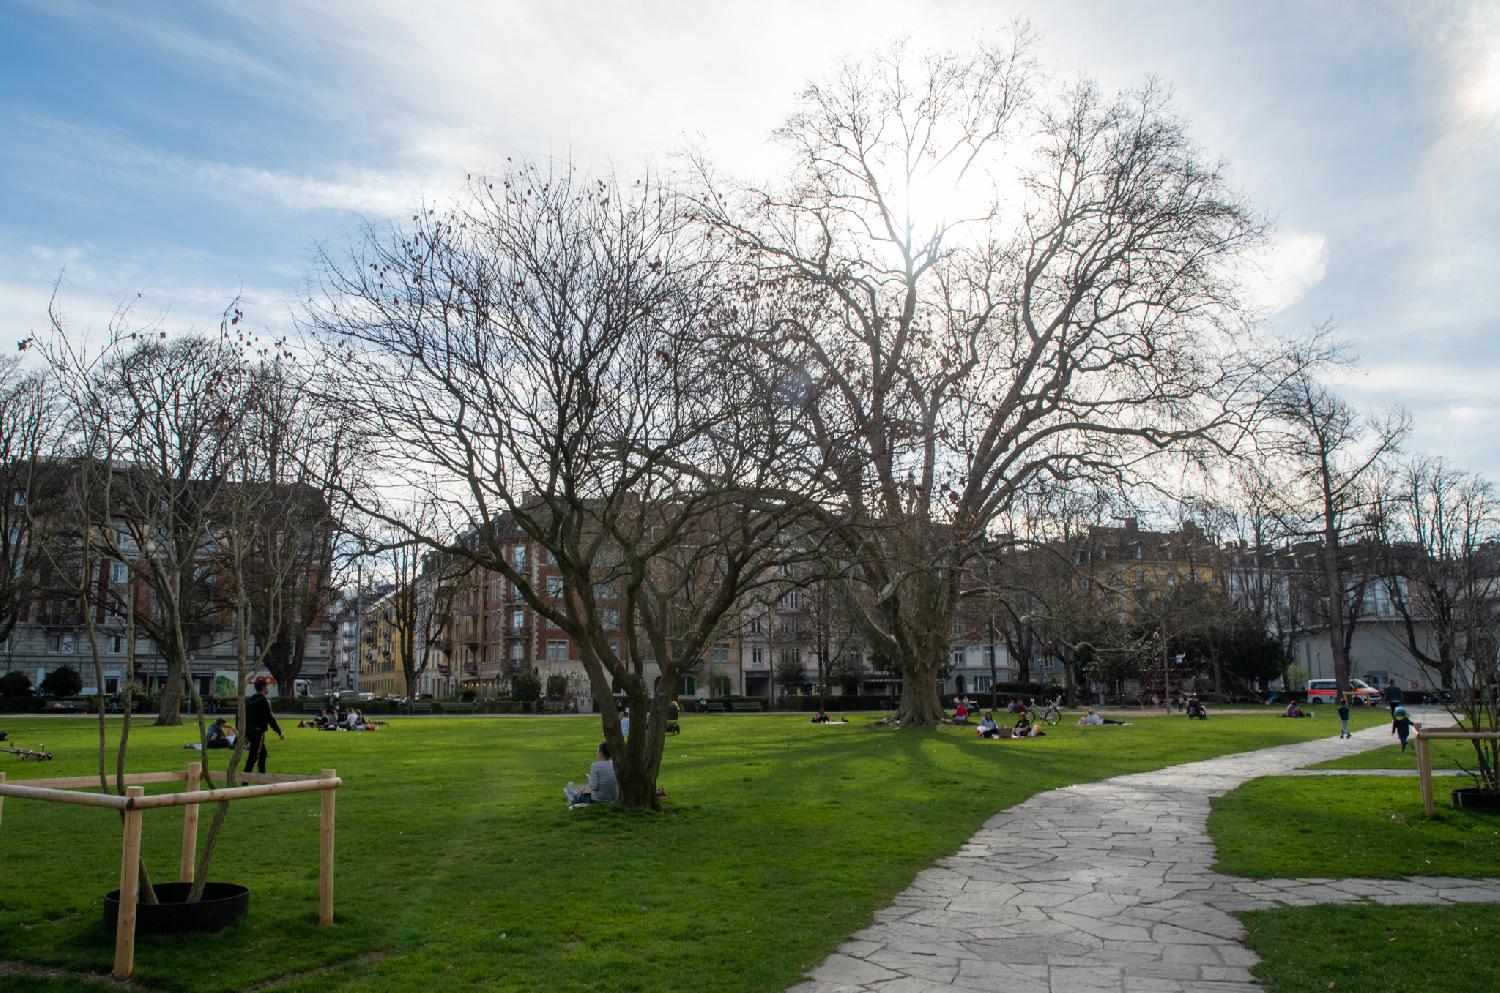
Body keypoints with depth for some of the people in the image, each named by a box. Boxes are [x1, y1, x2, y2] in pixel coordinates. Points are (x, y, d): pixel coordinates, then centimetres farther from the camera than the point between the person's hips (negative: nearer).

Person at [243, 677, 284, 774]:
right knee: (252, 758, -9)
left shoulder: (250, 700, 11)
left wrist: (245, 734, 23)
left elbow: (244, 716, 15)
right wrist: (279, 732, -8)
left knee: (263, 754, 22)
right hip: (258, 732, -9)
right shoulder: (264, 701, -14)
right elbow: (270, 718, -15)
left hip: (250, 732, 9)